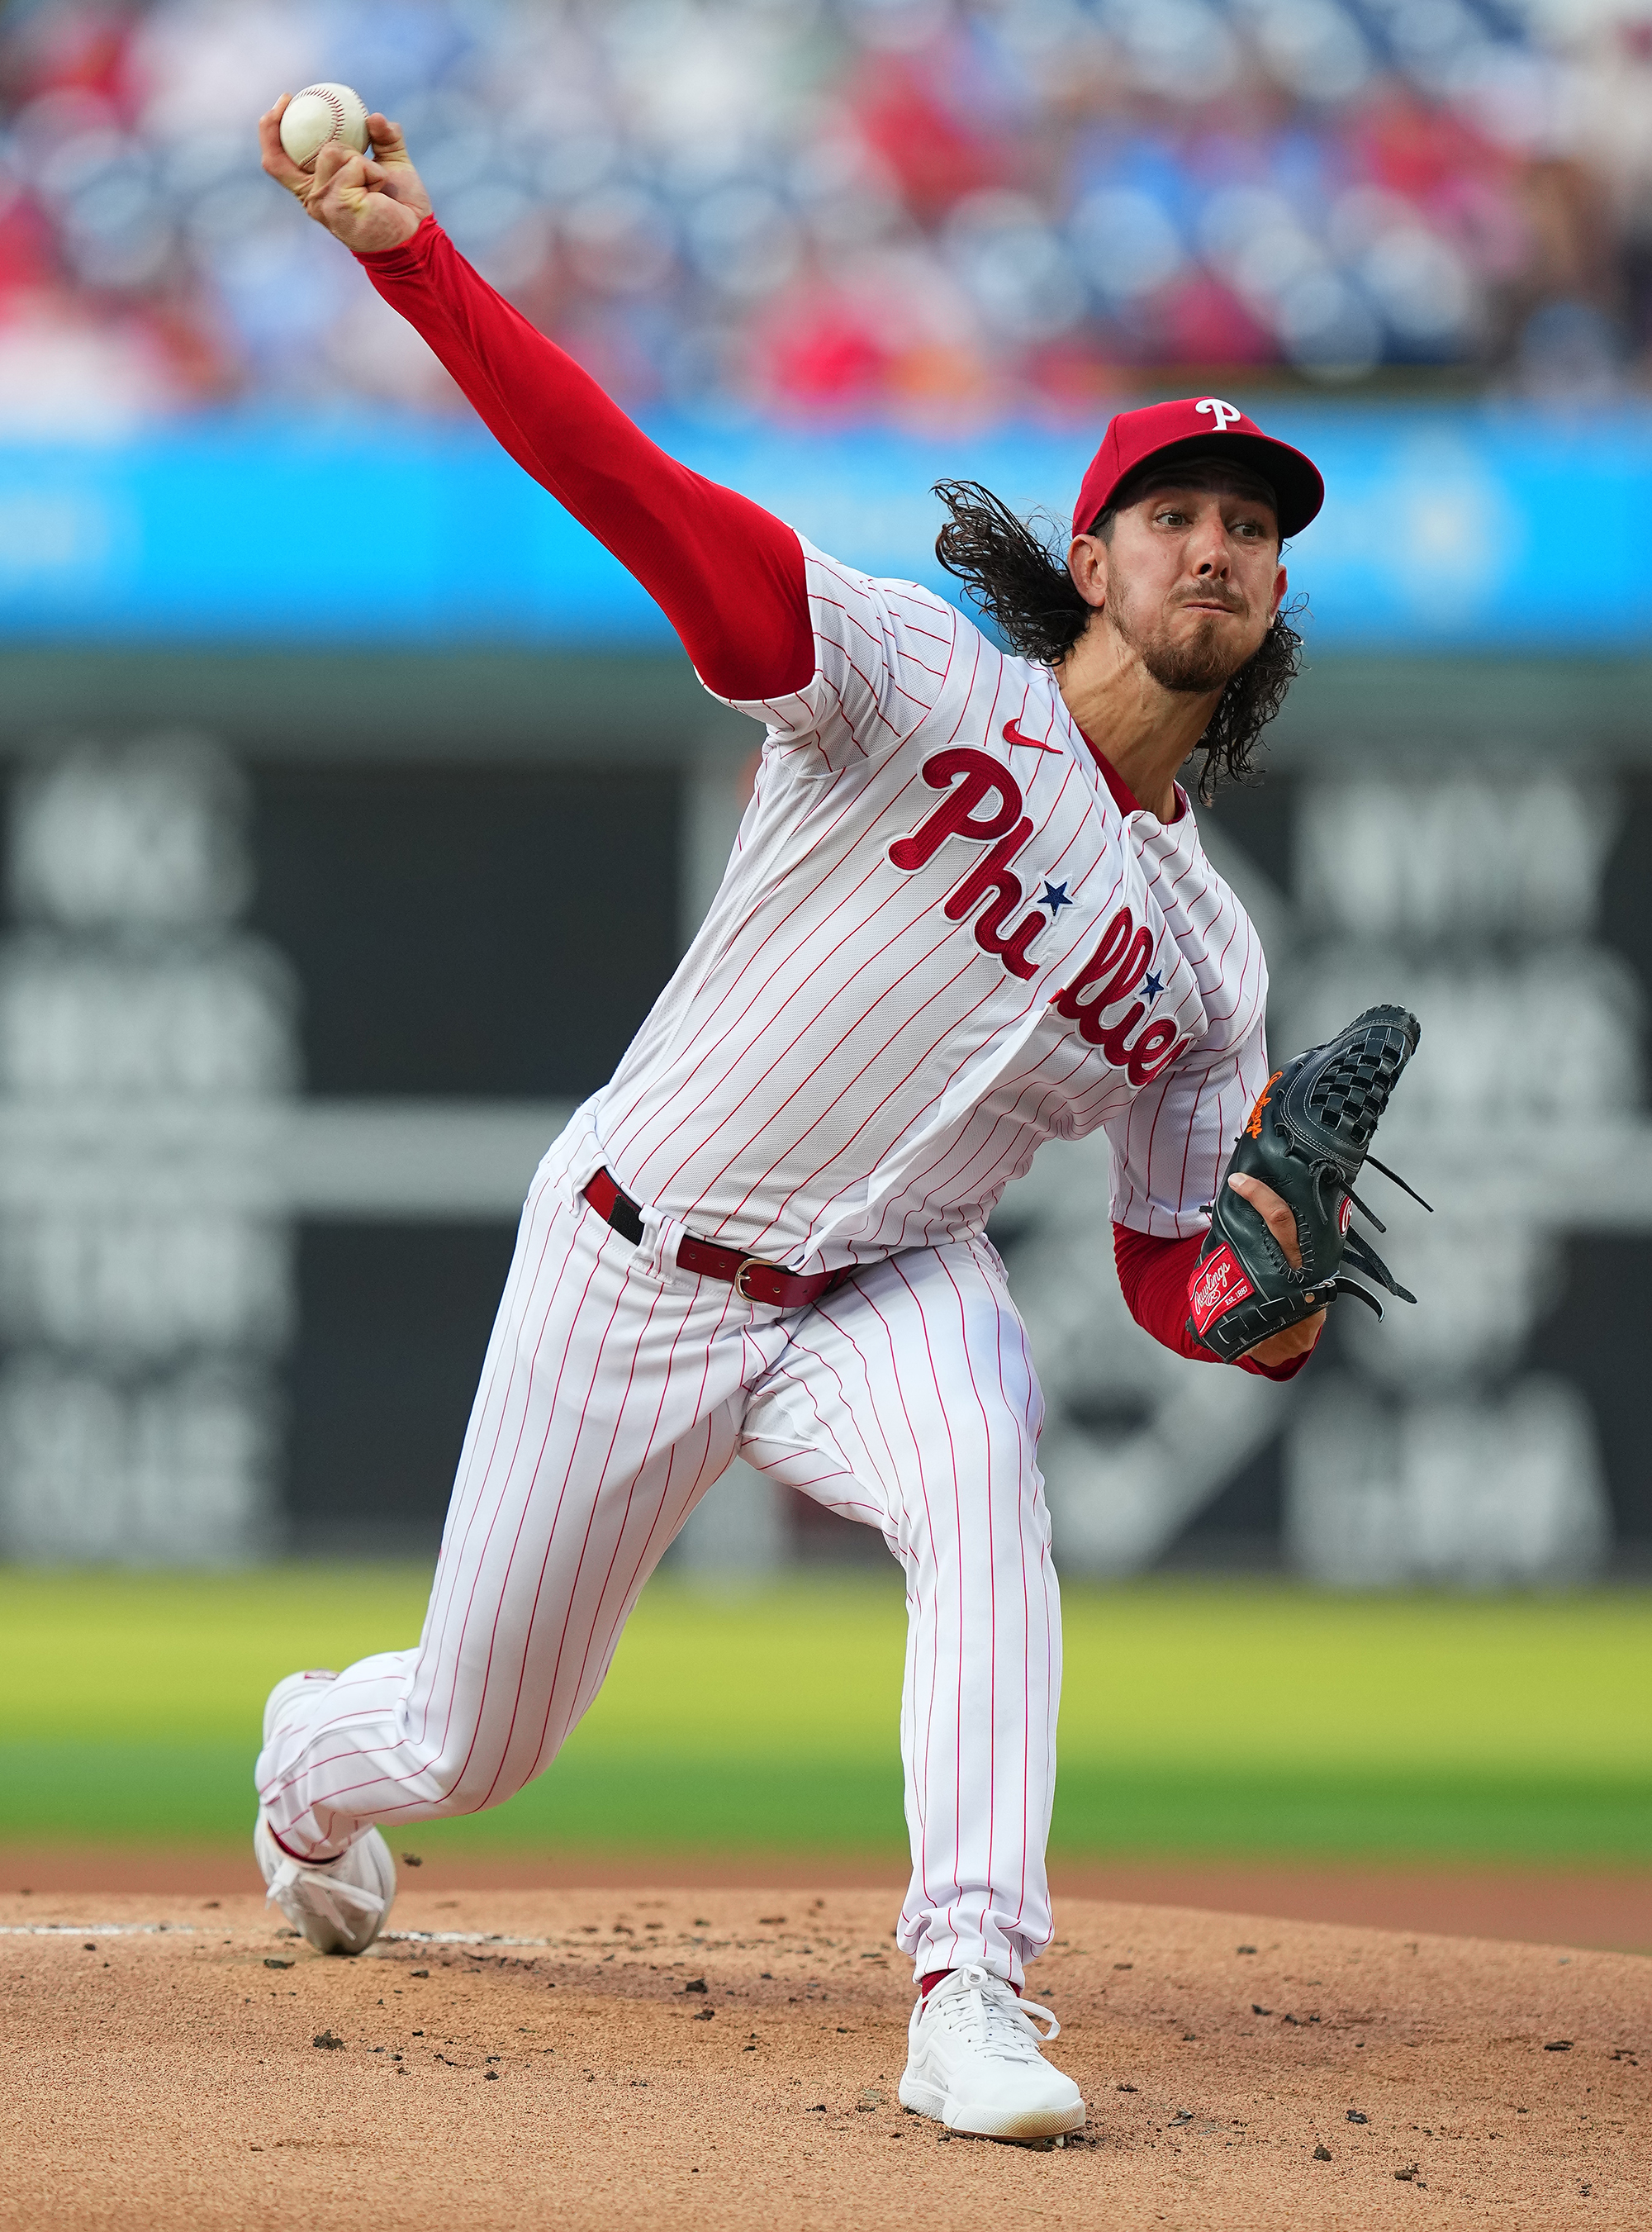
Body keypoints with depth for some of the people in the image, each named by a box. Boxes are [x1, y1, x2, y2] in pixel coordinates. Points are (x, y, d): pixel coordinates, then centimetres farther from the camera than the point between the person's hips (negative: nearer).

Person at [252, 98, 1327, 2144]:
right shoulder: (925, 682, -12)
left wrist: (1274, 1309, -18)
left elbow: (1168, 1267, 8)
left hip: (882, 1292, 3)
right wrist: (411, 256, -36)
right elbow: (642, 494, -23)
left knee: (978, 1473, -34)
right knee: (471, 1743, 8)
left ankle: (971, 1994, -38)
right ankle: (317, 1762, 47)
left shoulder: (1206, 955, 4)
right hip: (633, 1265, -3)